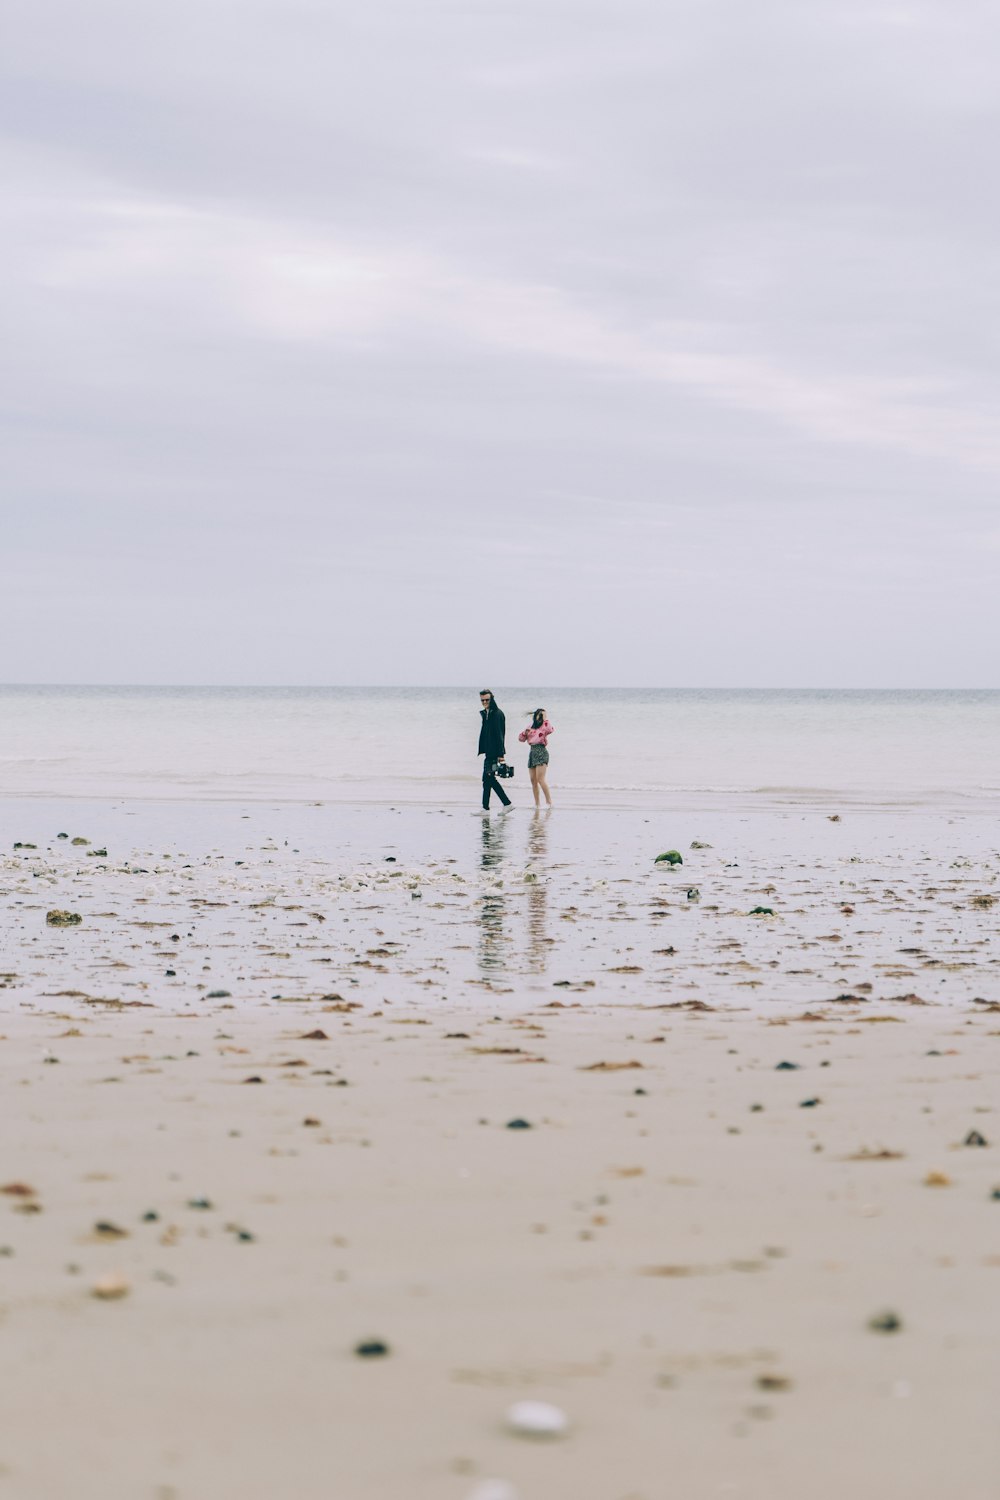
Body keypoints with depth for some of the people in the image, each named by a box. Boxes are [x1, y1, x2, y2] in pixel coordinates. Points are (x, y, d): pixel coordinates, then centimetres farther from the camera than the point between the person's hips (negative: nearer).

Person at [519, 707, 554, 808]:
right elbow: (521, 738, 21)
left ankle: (549, 801, -14)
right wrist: (525, 732, 1)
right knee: (533, 780, 5)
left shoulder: (544, 725, -1)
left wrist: (545, 719, -16)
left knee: (540, 779, -17)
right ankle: (537, 803, 10)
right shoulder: (530, 726, 17)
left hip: (541, 751, -7)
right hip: (532, 752, 7)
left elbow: (550, 730, -25)